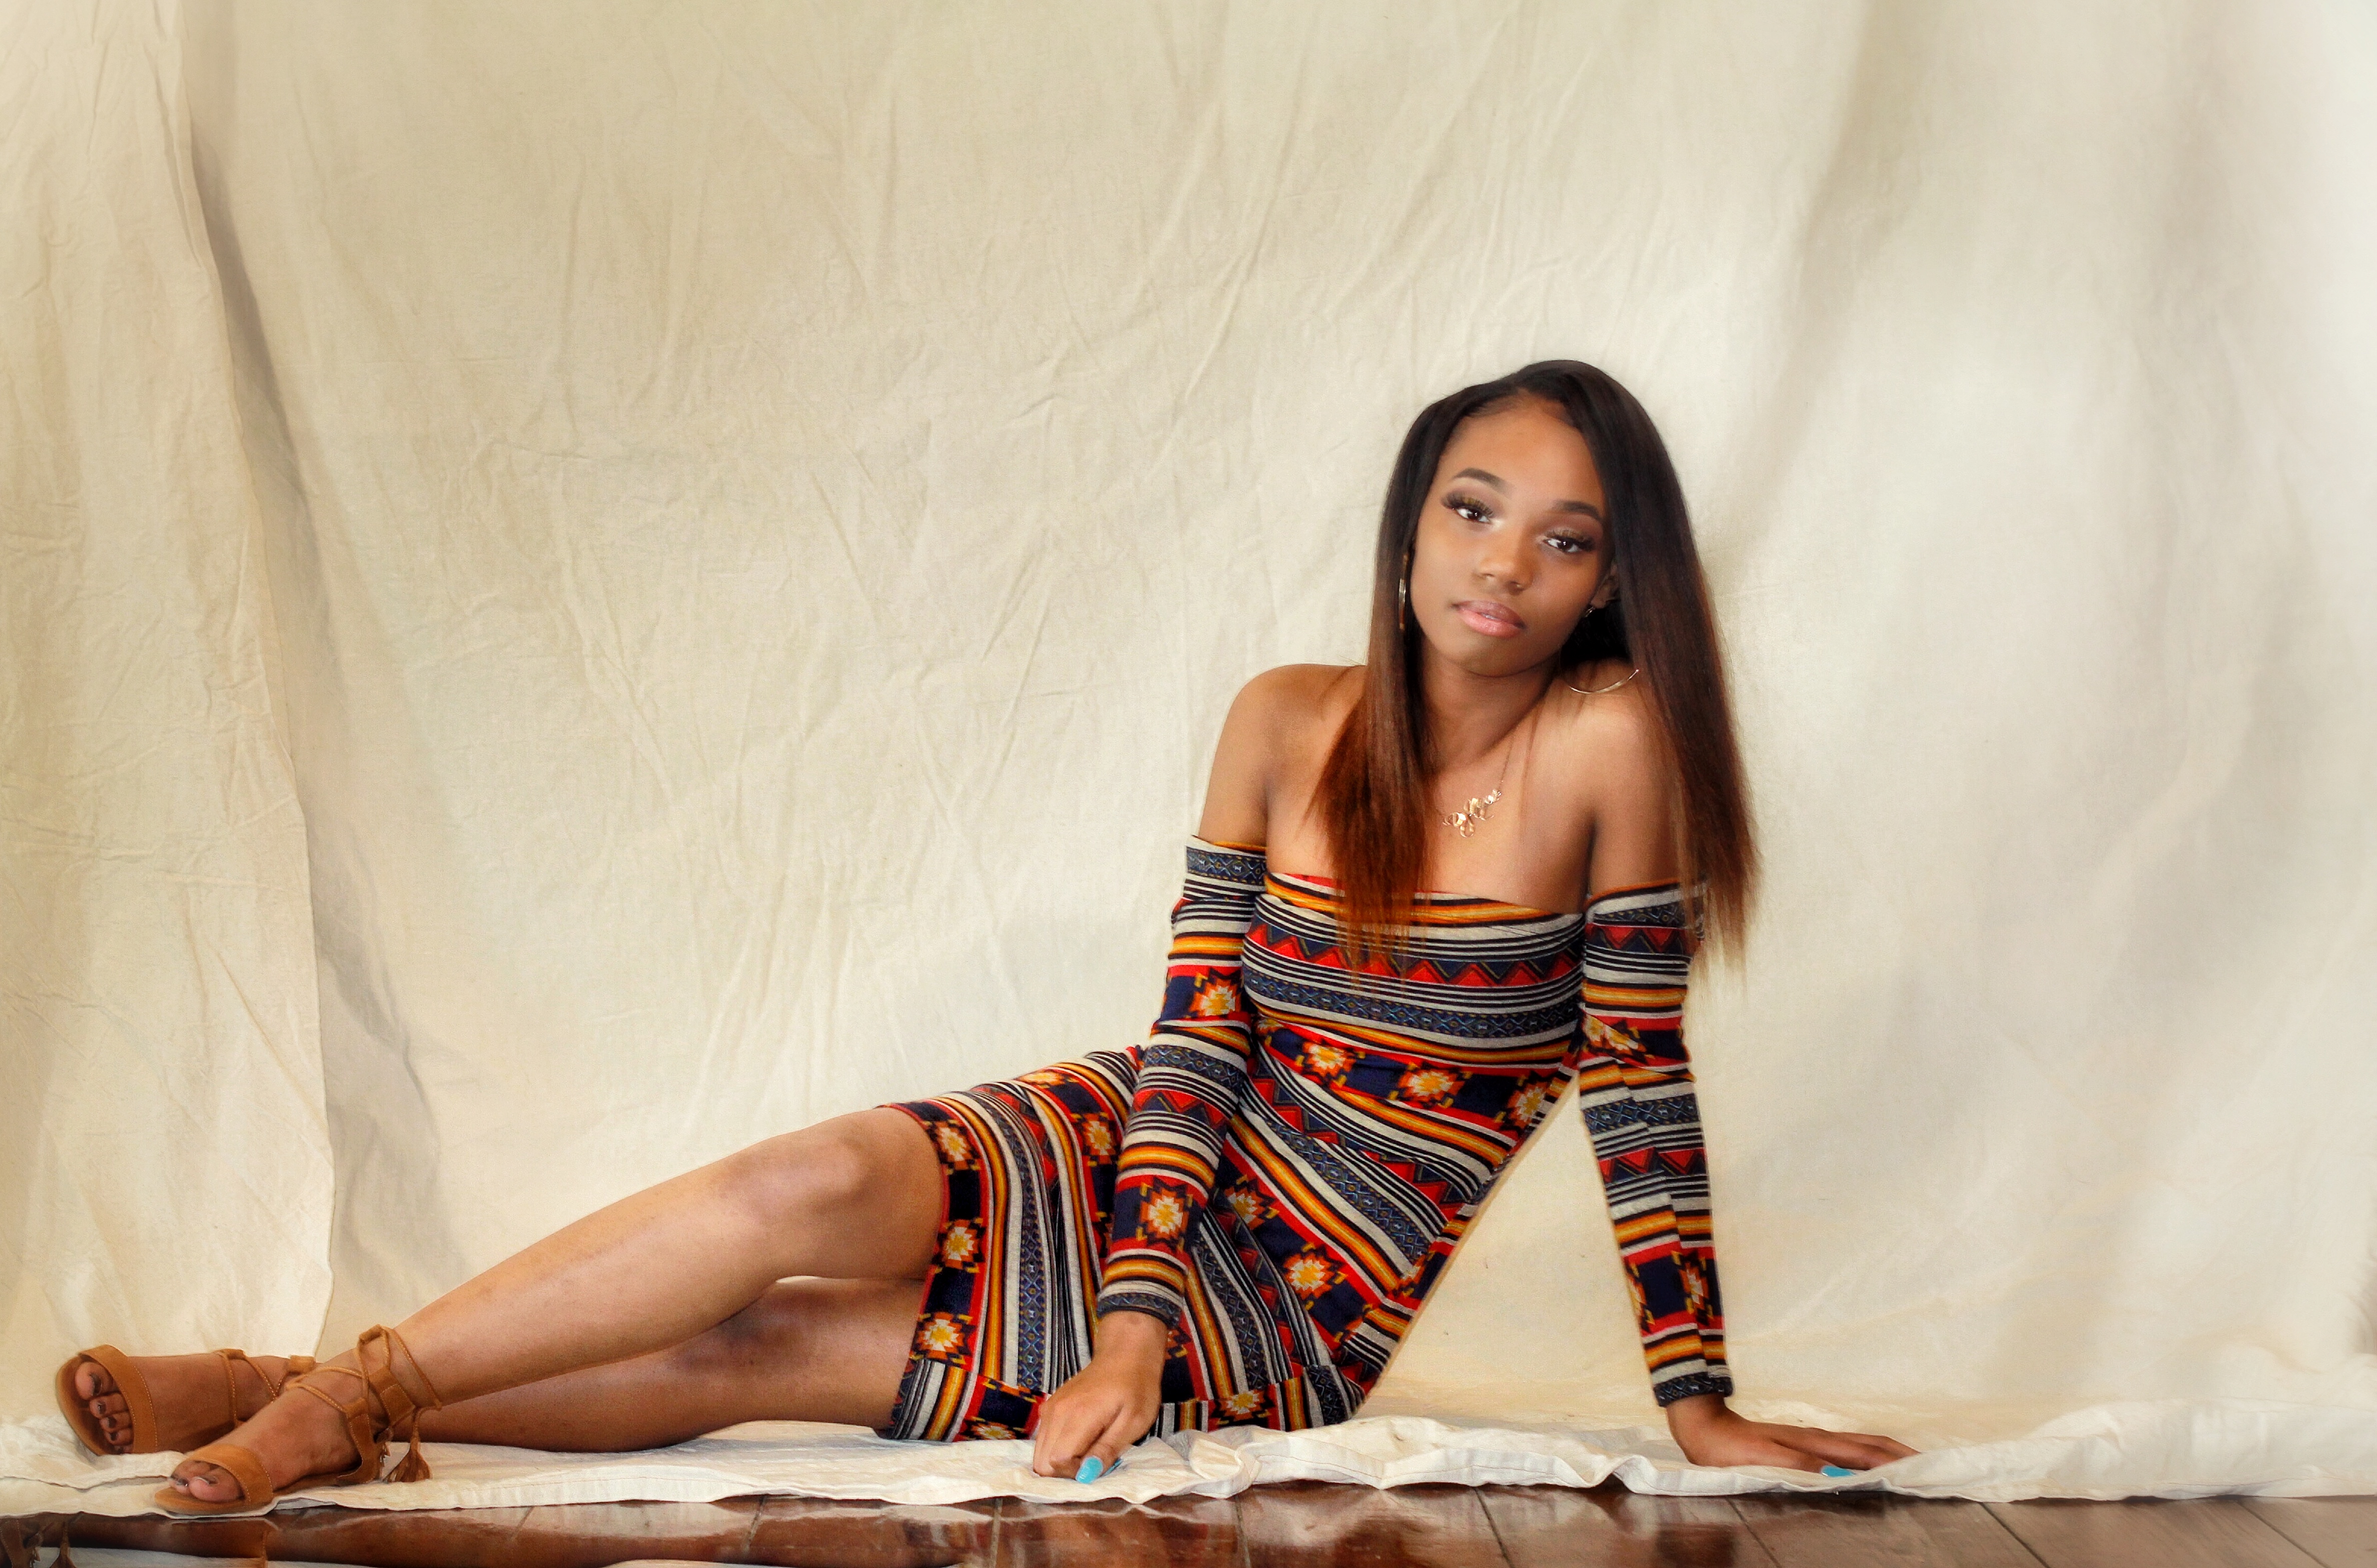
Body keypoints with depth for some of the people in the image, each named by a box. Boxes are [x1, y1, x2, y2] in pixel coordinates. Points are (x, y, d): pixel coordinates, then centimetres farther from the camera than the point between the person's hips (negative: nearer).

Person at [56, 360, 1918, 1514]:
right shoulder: (1289, 724, -4)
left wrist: (1696, 1402, -12)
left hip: (1297, 1319, -3)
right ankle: (332, 1393, -15)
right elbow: (1198, 1024, -7)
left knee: (754, 1353, -18)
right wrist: (1134, 1313, -19)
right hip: (1128, 1152, 3)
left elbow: (1641, 1080, -13)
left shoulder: (1608, 737, -15)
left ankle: (331, 1405, -7)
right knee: (814, 1187, -26)